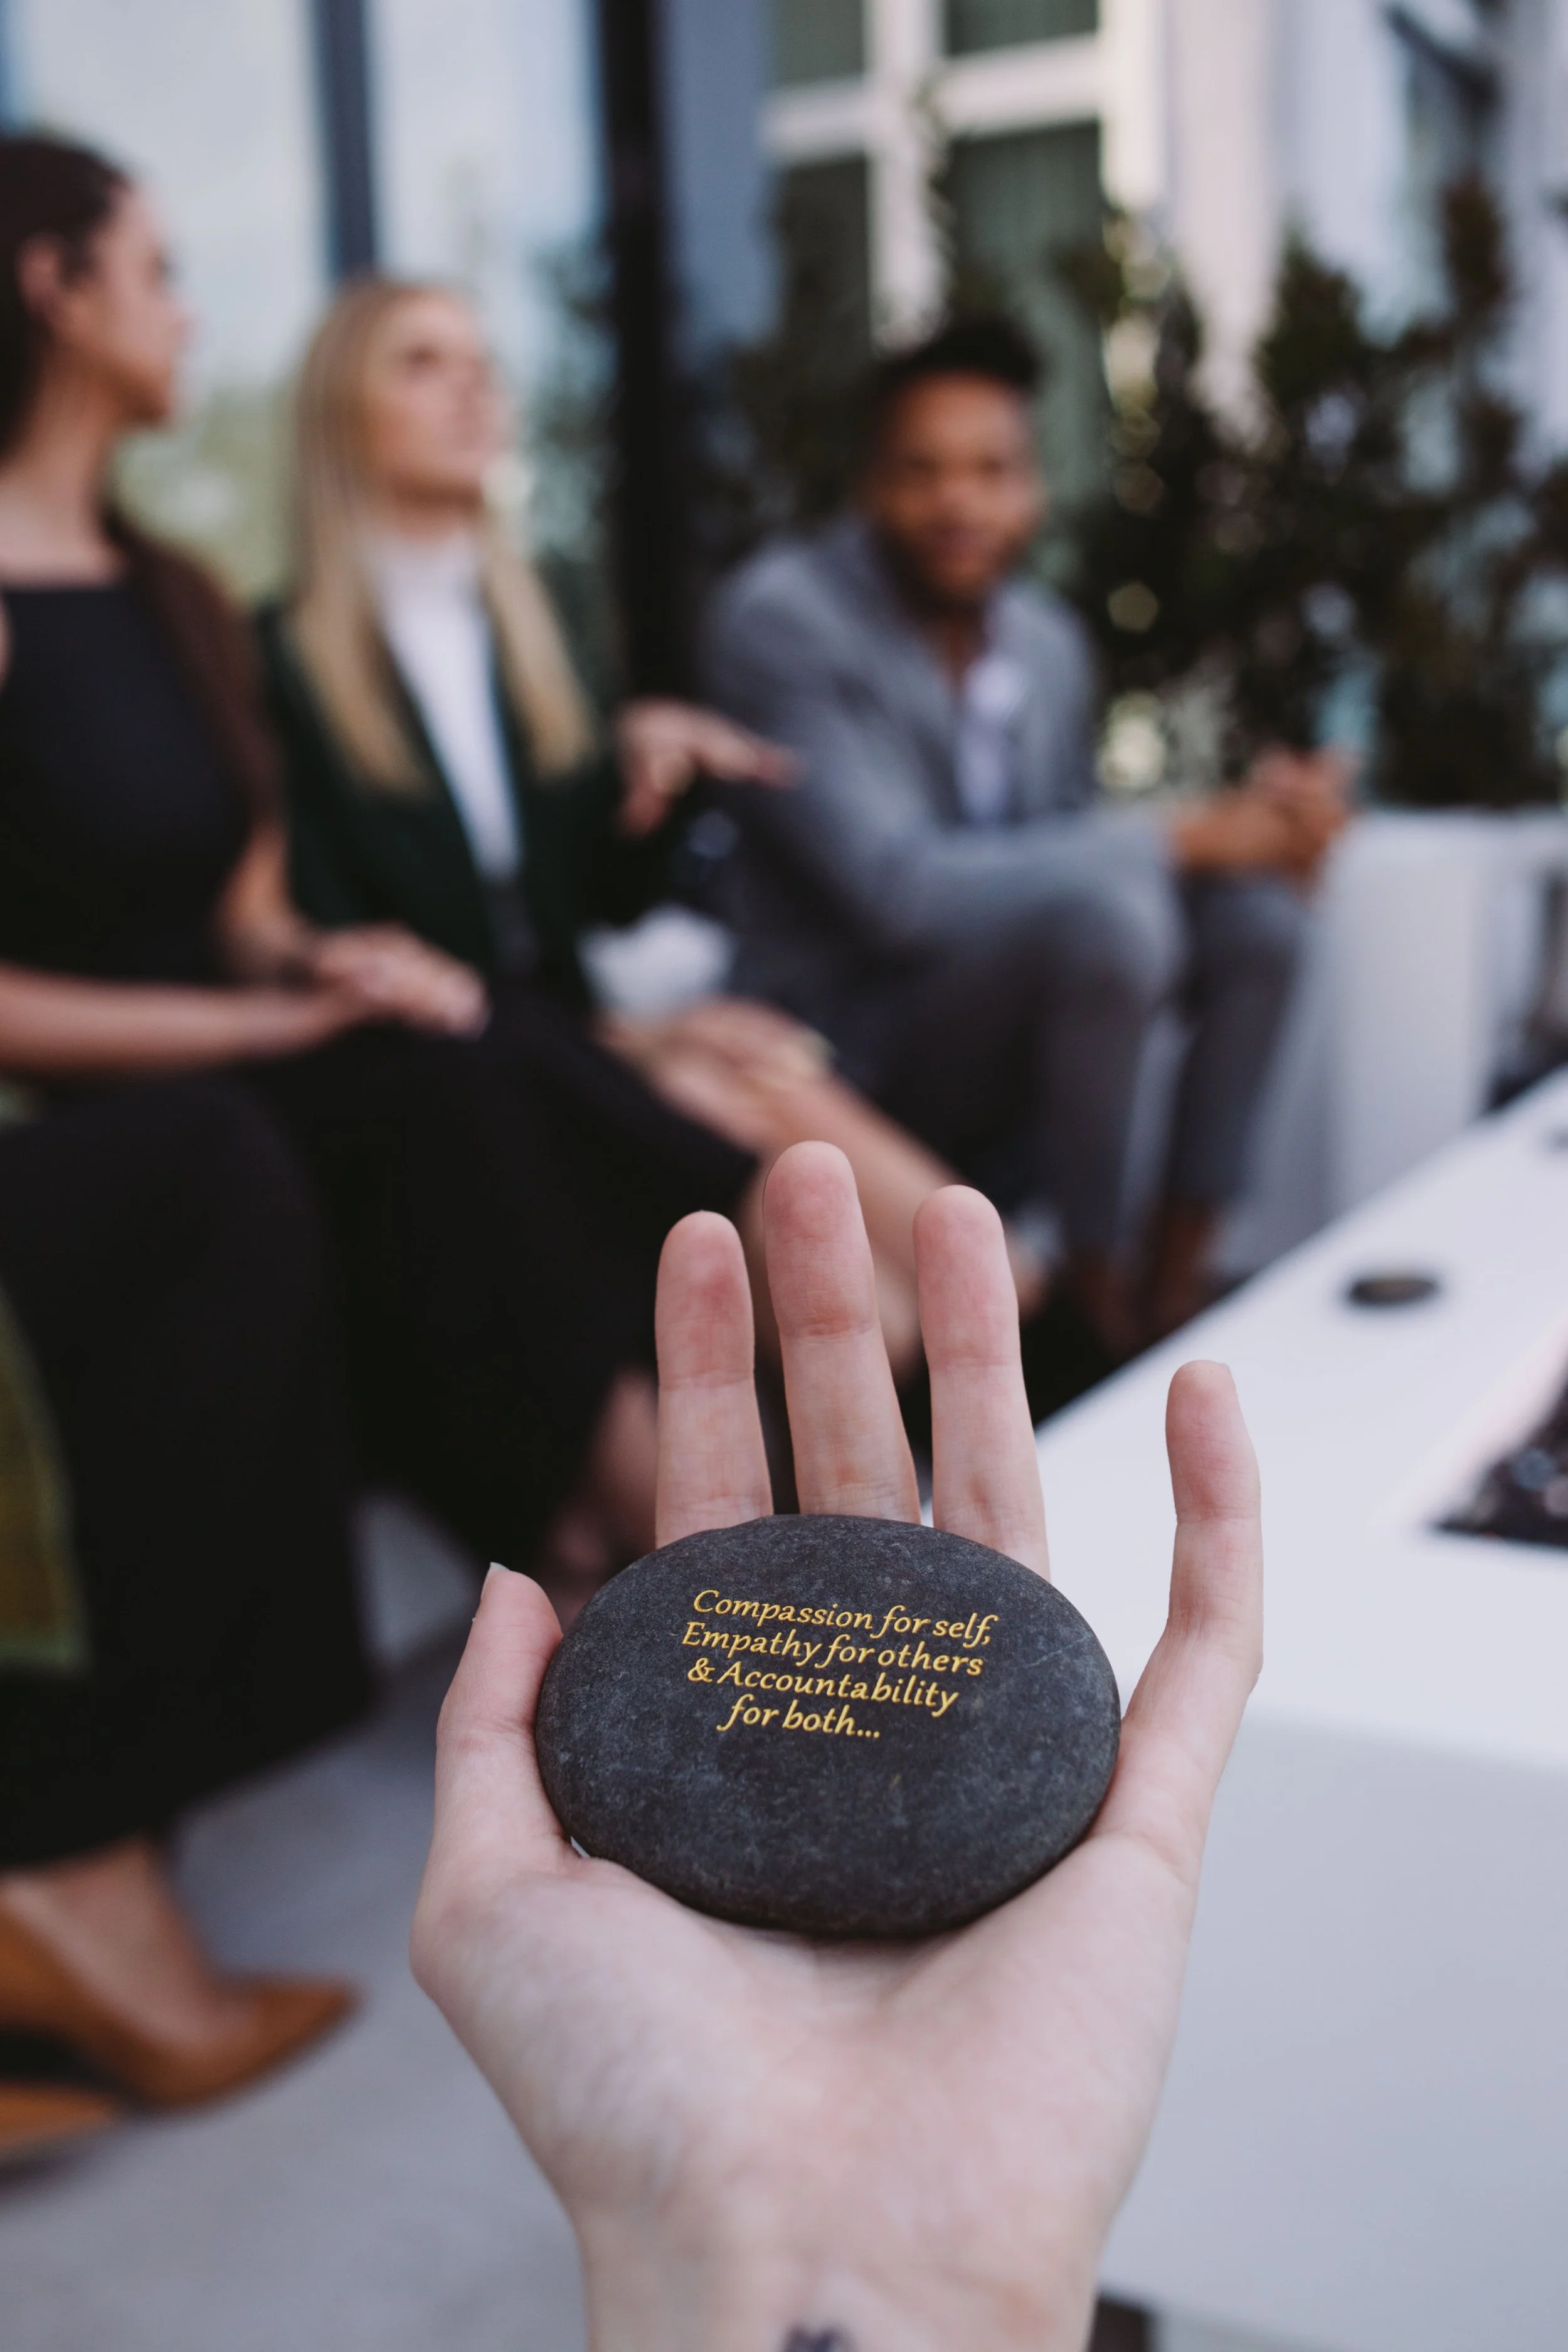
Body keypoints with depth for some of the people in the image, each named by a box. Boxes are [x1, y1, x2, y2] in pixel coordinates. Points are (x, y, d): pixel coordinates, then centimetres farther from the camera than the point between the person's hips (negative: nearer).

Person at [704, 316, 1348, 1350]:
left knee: (1259, 901, -10)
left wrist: (1258, 826, -11)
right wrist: (1185, 837, -22)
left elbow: (1062, 848, 10)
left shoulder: (1050, 638, 4)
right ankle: (1093, 1298, -13)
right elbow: (896, 887, -26)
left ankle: (1182, 1279, -5)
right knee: (1111, 901, -29)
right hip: (851, 1050, -7)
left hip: (1010, 1038, 7)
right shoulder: (779, 616, -17)